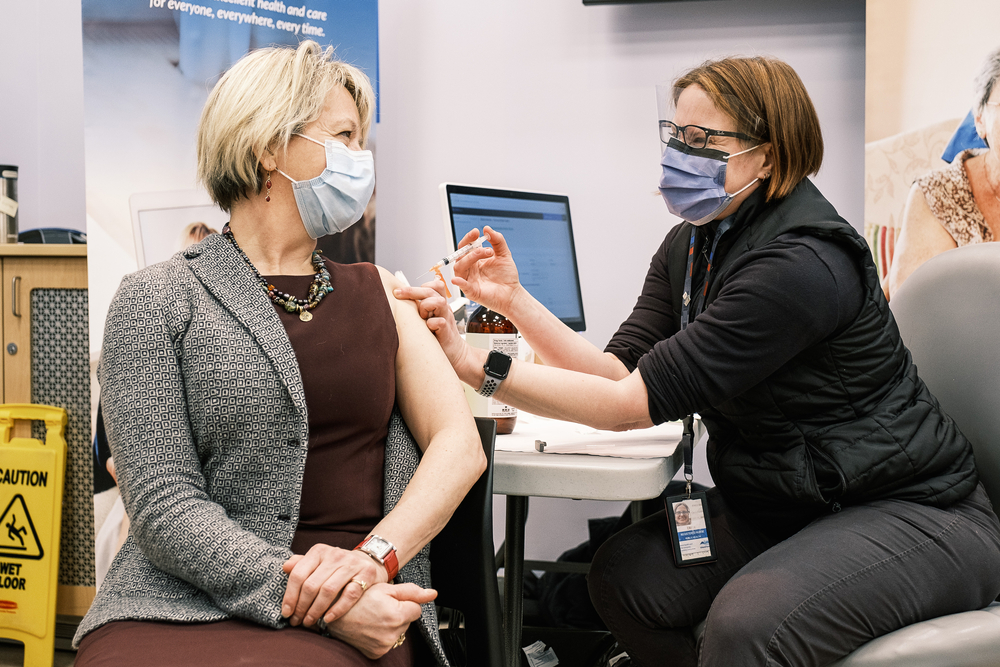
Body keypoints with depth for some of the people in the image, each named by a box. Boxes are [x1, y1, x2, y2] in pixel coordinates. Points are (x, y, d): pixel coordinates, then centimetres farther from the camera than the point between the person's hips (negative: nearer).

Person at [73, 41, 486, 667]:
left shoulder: (379, 291, 17)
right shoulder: (157, 301, 4)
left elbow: (460, 444, 6)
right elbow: (165, 501, -6)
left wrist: (374, 557, -13)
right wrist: (308, 599, -19)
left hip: (357, 614, 1)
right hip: (188, 604, 0)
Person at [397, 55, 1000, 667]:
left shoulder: (803, 264, -27)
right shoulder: (691, 244, 3)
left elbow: (637, 404, -28)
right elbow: (622, 373, -3)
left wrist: (475, 364, -29)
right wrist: (514, 301, -12)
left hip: (913, 510, -8)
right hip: (781, 503, 8)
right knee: (625, 573, -8)